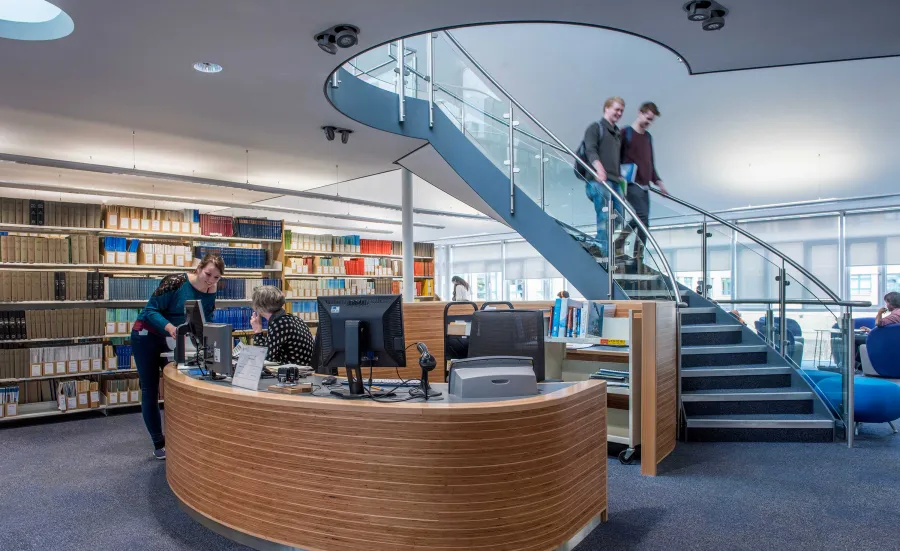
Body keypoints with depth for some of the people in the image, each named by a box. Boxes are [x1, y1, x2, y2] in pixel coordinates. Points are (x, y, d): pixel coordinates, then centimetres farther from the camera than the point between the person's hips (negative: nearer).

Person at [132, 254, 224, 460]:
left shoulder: (211, 294, -8)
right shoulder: (176, 282, -26)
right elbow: (150, 310, -26)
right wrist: (170, 327, -43)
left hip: (175, 341, 5)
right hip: (147, 337, -5)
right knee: (150, 391, 3)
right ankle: (159, 444, 14)